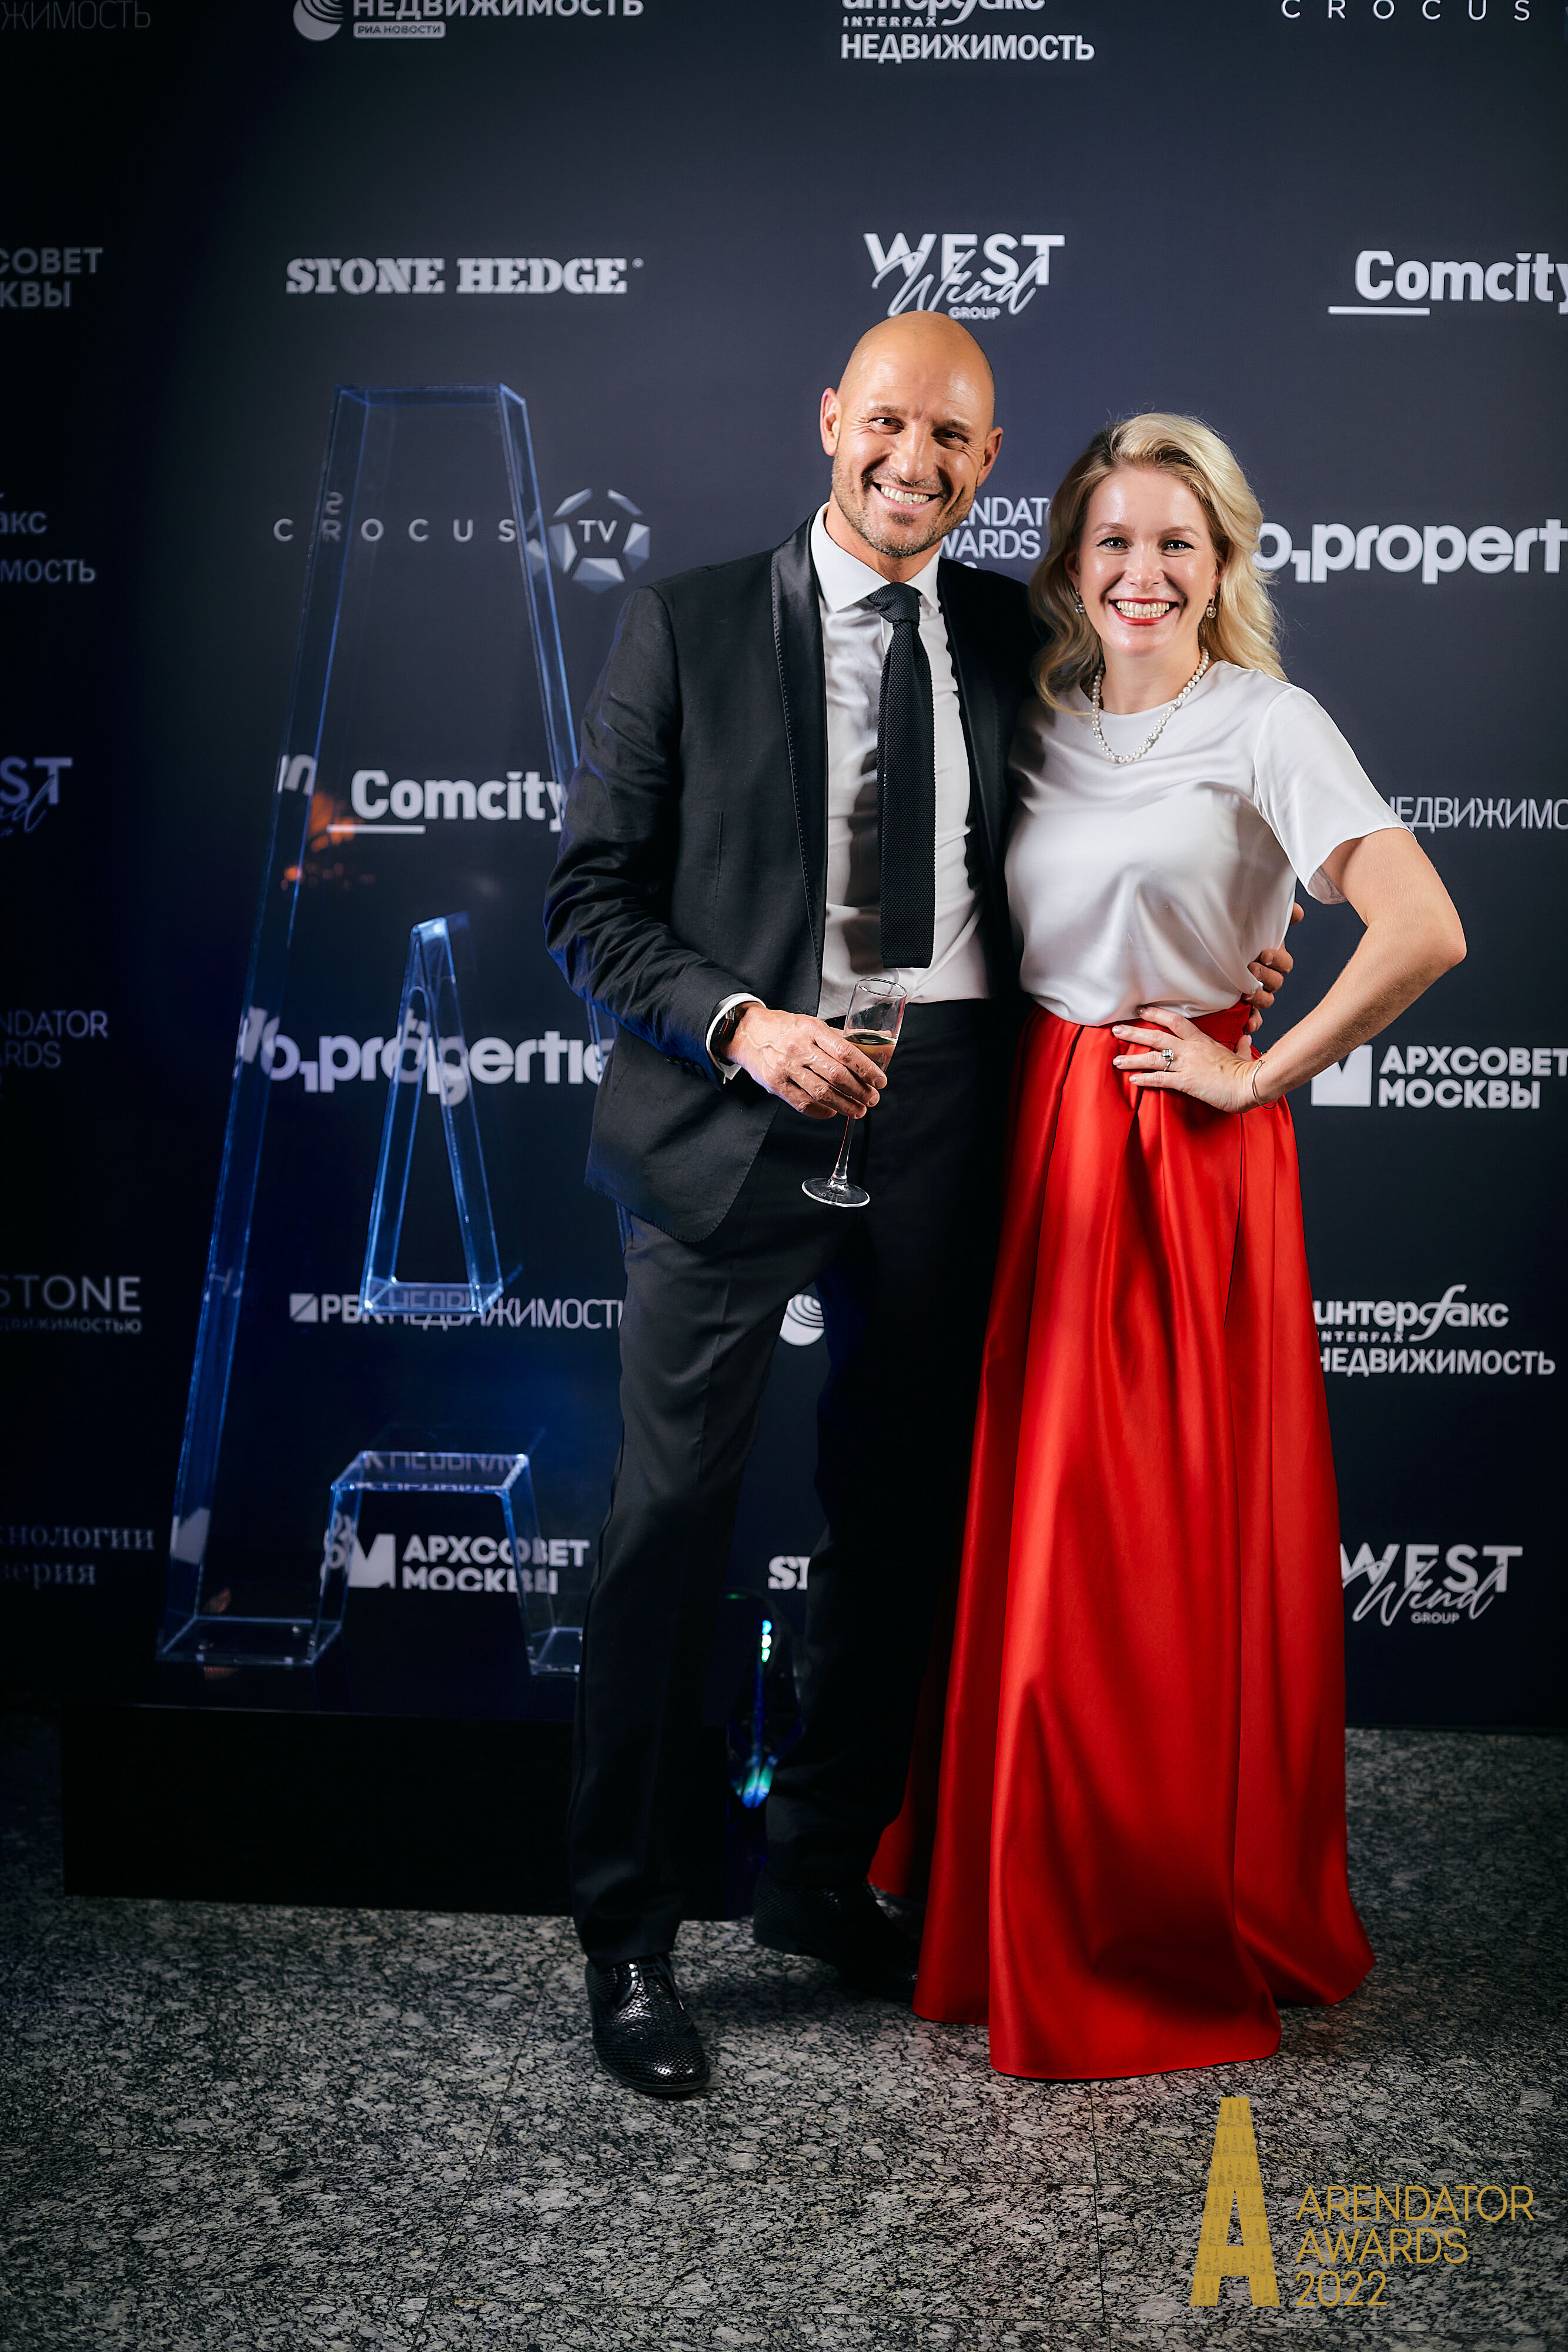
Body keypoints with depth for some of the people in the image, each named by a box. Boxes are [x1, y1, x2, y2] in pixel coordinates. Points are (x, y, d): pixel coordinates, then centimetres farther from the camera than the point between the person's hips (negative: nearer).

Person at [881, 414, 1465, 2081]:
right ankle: (1047, 1926, 26)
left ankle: (1193, 1938, 21)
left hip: (1187, 1158, -5)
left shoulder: (1265, 726, -5)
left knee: (1182, 1551, 2)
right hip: (1041, 1146, 5)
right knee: (1043, 1549, 9)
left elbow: (1423, 934, -17)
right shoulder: (1041, 729, 12)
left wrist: (1258, 1077, -11)